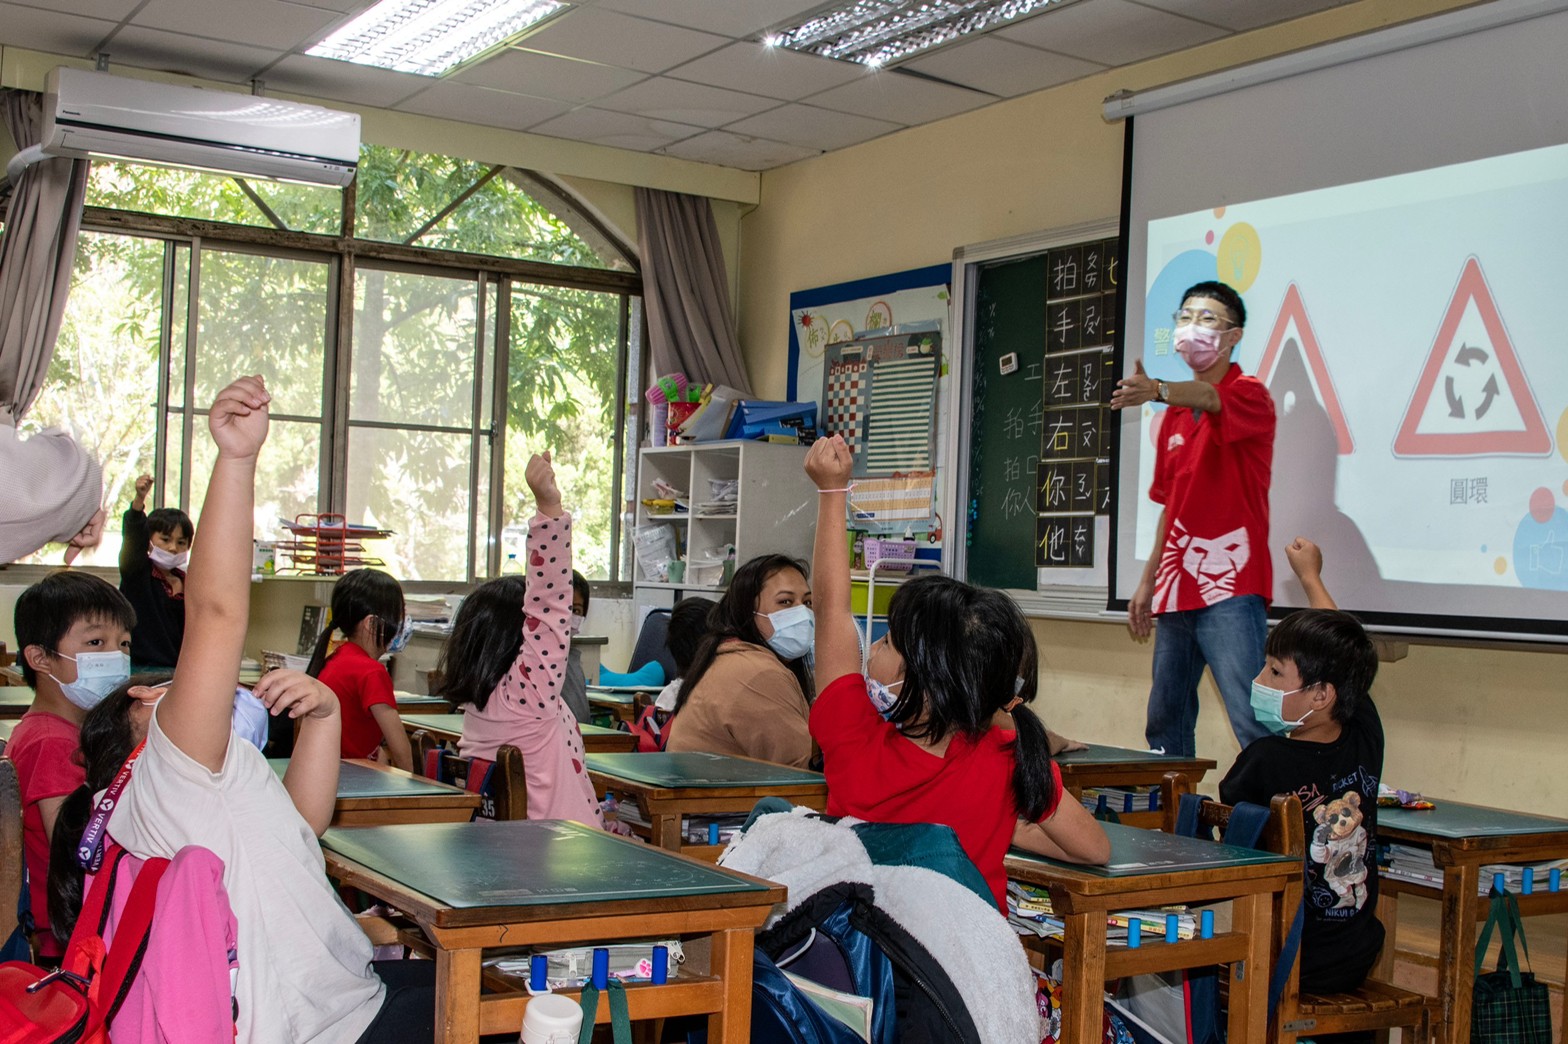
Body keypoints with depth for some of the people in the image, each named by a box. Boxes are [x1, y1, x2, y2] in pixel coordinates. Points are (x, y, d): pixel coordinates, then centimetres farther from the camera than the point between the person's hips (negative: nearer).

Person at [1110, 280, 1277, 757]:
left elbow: (1208, 399, -29)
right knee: (1165, 724, 11)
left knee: (1255, 723, -14)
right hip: (1176, 591, 8)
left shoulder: (1249, 394, -4)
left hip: (1231, 590, -8)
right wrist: (1148, 581, 21)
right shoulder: (1175, 415, 18)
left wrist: (1159, 391, -49)